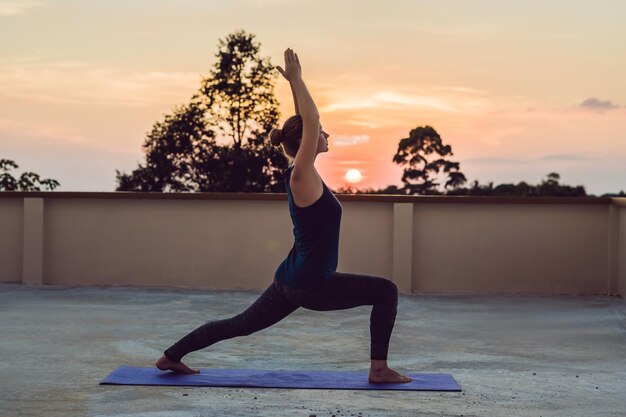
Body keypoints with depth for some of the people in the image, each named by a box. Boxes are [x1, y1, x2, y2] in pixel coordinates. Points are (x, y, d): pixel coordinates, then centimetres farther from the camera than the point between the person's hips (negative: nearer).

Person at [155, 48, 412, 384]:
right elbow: (309, 122, -24)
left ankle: (172, 356, 22)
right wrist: (295, 80, -18)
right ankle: (379, 369, 0)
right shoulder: (302, 176, -18)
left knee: (241, 324, 18)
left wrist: (295, 82, 9)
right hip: (309, 285, -9)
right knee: (385, 291, -2)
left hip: (292, 280, 9)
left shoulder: (302, 174, 6)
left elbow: (306, 123, 14)